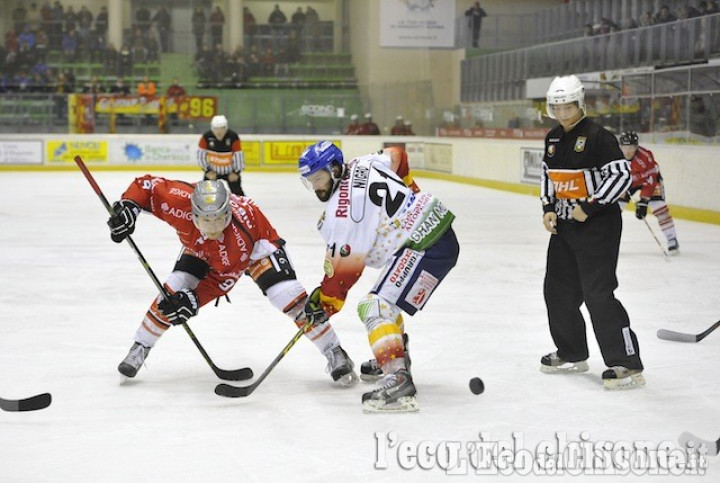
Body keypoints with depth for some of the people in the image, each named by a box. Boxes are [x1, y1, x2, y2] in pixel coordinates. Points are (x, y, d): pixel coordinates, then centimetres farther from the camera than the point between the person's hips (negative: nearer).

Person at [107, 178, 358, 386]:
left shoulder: (240, 234, -42)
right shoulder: (181, 204, -38)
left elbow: (222, 279, -30)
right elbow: (145, 185, -25)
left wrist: (194, 300, -38)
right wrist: (127, 207, -39)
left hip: (257, 239, -3)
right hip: (200, 248, 4)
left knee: (289, 297, -20)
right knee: (173, 291, -14)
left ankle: (335, 354, -7)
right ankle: (139, 349, 7)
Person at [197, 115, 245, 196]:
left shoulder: (233, 137, -23)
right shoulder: (206, 137, -20)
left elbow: (238, 155, -15)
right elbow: (201, 155, -11)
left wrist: (236, 172, -13)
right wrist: (208, 170, -12)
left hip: (230, 170, -1)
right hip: (212, 171, 1)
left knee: (237, 192, -1)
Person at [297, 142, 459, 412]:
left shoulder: (342, 212, -17)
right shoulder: (363, 165, 8)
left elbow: (344, 267, -15)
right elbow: (396, 155, 28)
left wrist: (327, 303, -3)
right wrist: (409, 191, 41)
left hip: (423, 247, -11)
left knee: (375, 307, -19)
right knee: (386, 299, 28)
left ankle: (398, 381, -34)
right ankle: (395, 359, 42)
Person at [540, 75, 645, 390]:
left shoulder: (597, 136, -14)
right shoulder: (553, 139, 11)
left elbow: (621, 175, -18)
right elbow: (547, 175, 21)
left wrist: (590, 206, -19)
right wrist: (548, 208, 7)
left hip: (598, 225, -9)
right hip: (564, 225, 9)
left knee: (598, 293, -14)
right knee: (559, 290, 13)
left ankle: (627, 363, -11)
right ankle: (572, 354, 29)